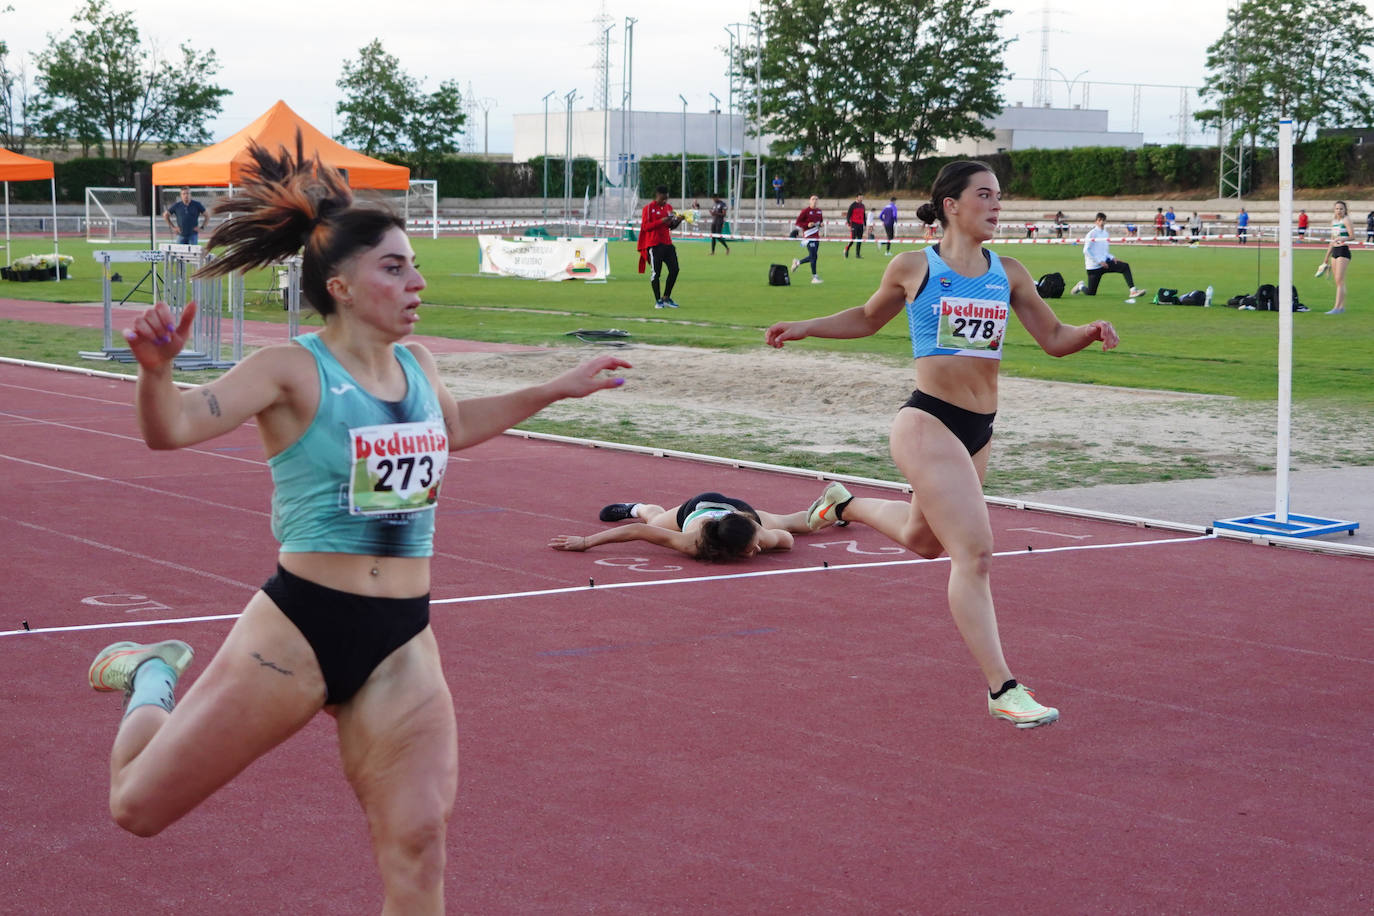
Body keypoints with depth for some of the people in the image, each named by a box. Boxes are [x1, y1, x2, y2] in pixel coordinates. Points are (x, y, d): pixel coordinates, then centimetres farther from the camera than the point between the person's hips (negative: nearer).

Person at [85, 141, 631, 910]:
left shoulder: (416, 365, 8)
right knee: (139, 807, 5)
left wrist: (559, 389, 31)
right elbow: (173, 429, -23)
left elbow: (455, 426, 32)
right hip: (299, 630, -4)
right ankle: (152, 679, 38)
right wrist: (157, 368, -43)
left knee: (419, 847, -8)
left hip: (403, 644, 5)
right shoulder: (295, 371, -11)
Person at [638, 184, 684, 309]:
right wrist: (661, 221, -21)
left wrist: (678, 221, 0)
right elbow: (645, 226, -13)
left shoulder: (668, 207, 14)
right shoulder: (648, 208, -6)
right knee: (656, 272, -3)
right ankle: (658, 301, 5)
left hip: (667, 243, 6)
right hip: (654, 244, -6)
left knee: (674, 270, 1)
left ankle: (666, 298, 14)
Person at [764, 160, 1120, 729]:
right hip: (928, 423, -6)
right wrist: (804, 328, 8)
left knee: (922, 538, 27)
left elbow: (1053, 339, 11)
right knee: (974, 553, -16)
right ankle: (1002, 690, -14)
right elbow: (869, 318, 16)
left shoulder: (1008, 275, 8)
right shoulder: (913, 267, -2)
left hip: (979, 431, 6)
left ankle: (848, 507, 58)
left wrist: (1091, 333, -9)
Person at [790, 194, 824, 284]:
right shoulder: (806, 211, -8)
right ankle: (814, 277, -5)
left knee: (813, 257, 10)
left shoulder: (819, 211, 11)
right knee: (813, 256, -11)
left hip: (816, 236, 7)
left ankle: (797, 263, 34)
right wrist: (807, 225, -21)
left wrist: (821, 224, 1)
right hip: (808, 236, -7)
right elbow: (798, 222, -7)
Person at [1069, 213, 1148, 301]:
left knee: (1125, 266, -18)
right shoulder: (1092, 233, -10)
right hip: (1093, 266, -6)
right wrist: (1099, 261, -18)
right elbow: (1086, 251, -16)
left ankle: (1133, 290, -25)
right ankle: (1081, 286, 33)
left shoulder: (1106, 233, 11)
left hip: (1105, 262, 6)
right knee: (1091, 293, -2)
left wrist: (1112, 258, 1)